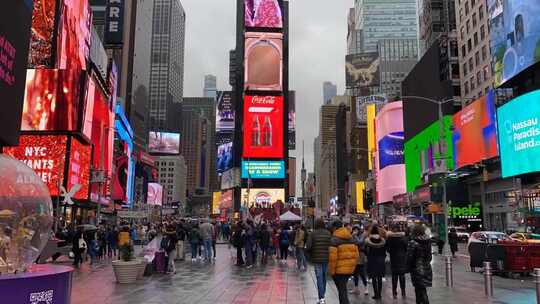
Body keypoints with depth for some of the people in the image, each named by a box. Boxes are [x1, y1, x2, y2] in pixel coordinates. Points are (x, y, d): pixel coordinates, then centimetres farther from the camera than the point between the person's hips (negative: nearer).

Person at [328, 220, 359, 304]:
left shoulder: (335, 239, -14)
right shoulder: (351, 238, 7)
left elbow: (332, 256, -19)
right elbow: (356, 254, 9)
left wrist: (331, 270, -11)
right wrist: (353, 265, 18)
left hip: (339, 269, -7)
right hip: (350, 269, 7)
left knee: (342, 290, 1)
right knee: (343, 288, 23)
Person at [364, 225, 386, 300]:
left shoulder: (368, 240, -11)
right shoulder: (382, 240, -5)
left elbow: (366, 251, -4)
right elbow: (384, 251, 3)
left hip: (372, 261, -2)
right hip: (381, 261, 3)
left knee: (374, 278, 4)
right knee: (380, 278, 11)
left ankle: (376, 294, 3)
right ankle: (379, 294, 15)